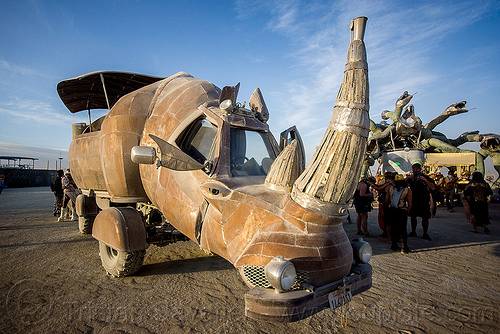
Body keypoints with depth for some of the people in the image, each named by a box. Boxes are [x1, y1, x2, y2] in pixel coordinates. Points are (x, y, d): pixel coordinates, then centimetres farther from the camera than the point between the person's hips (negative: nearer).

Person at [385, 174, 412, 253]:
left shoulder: (390, 189, 4)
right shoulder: (408, 190, -4)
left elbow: (386, 201, 6)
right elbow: (410, 204, -4)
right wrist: (407, 212, 10)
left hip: (391, 210, 3)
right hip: (402, 211, -3)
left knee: (393, 229, 15)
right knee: (403, 230, 6)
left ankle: (394, 245, 22)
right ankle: (404, 247, 6)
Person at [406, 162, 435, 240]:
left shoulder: (425, 177, -4)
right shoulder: (410, 177, 5)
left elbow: (433, 188, -14)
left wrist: (425, 180, -25)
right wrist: (408, 178, -19)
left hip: (424, 200, -2)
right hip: (413, 200, 3)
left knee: (425, 218, -1)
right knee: (413, 216, 9)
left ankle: (425, 234, 8)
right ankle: (413, 232, 22)